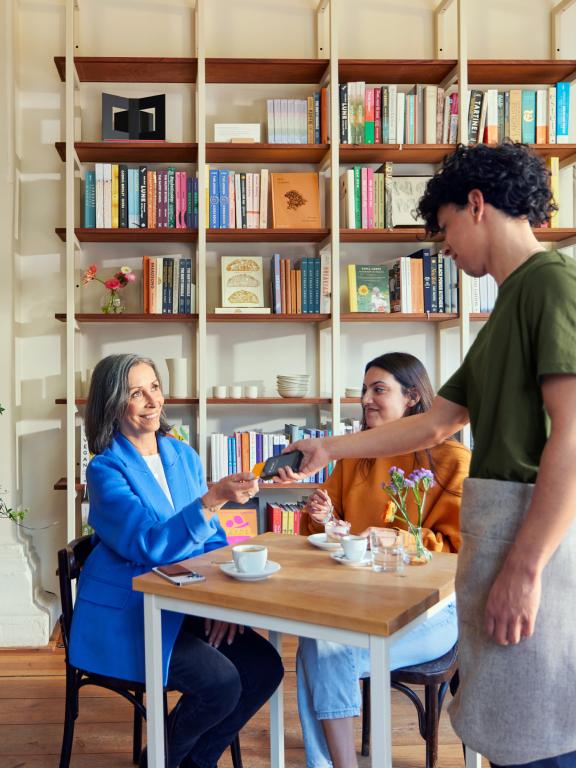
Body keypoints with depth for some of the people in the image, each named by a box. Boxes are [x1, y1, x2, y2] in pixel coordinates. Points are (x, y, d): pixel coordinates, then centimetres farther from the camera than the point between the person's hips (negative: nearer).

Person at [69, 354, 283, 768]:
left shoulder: (185, 456, 6)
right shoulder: (105, 469, -12)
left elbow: (213, 539, 10)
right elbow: (150, 545, -25)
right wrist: (213, 499, -37)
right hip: (127, 613, -6)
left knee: (265, 667, -9)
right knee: (220, 681, -22)